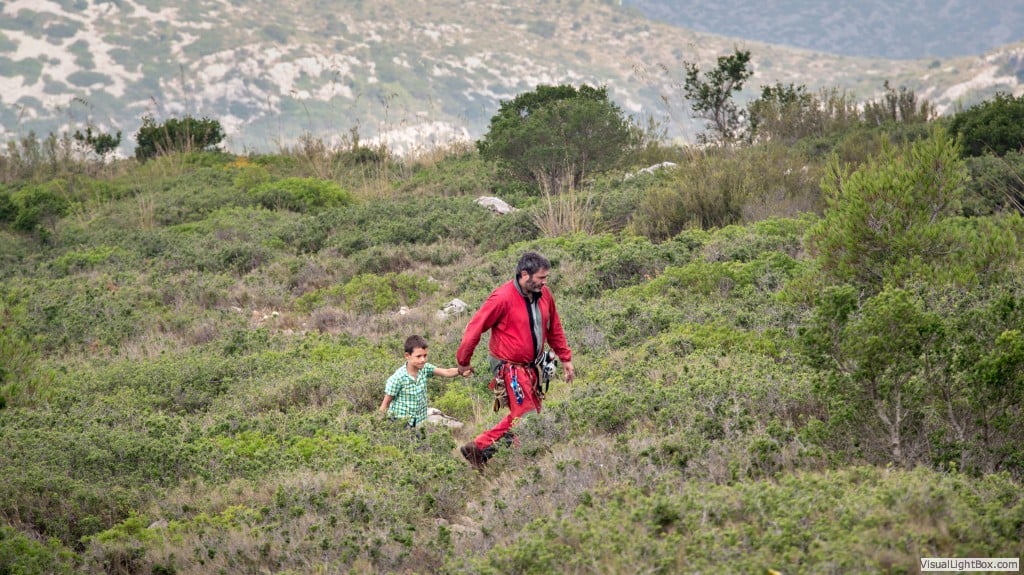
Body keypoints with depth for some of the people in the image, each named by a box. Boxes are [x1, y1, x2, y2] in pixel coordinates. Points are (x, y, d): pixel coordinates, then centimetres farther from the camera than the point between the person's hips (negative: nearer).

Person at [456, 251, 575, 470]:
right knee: (526, 418, -8)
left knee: (520, 416, 13)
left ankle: (478, 448, 24)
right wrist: (463, 361, -6)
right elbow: (475, 327, -14)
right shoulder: (503, 298, -20)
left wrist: (565, 358, 15)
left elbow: (554, 329, 16)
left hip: (530, 367, 8)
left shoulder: (544, 295, 1)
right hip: (509, 368, -8)